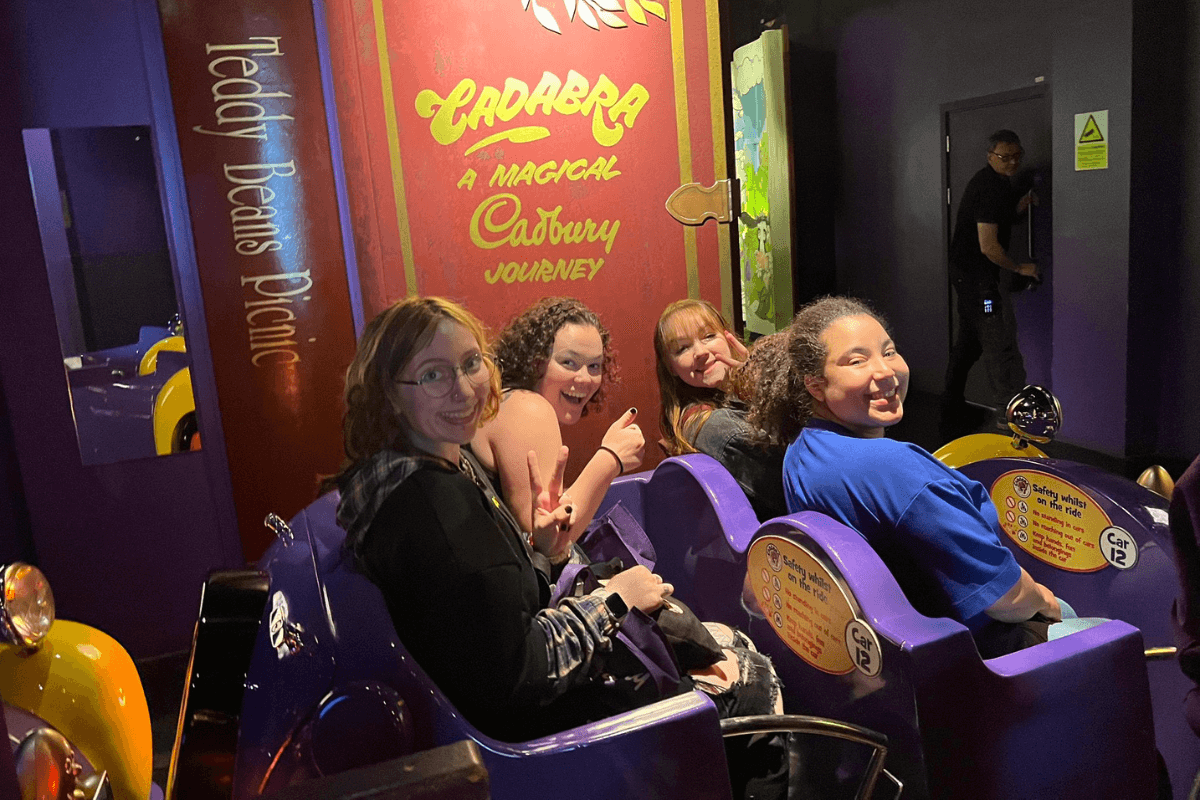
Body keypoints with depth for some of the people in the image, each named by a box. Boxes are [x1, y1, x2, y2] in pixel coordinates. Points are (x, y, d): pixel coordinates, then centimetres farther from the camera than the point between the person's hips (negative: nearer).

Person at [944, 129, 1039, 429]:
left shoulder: (995, 181, 12)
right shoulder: (991, 187, -20)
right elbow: (989, 246, -24)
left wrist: (1019, 207, 5)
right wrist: (1020, 268, -10)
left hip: (964, 271, 11)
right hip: (981, 275, -11)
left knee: (968, 342, 17)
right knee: (1001, 342, -5)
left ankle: (951, 407, 26)